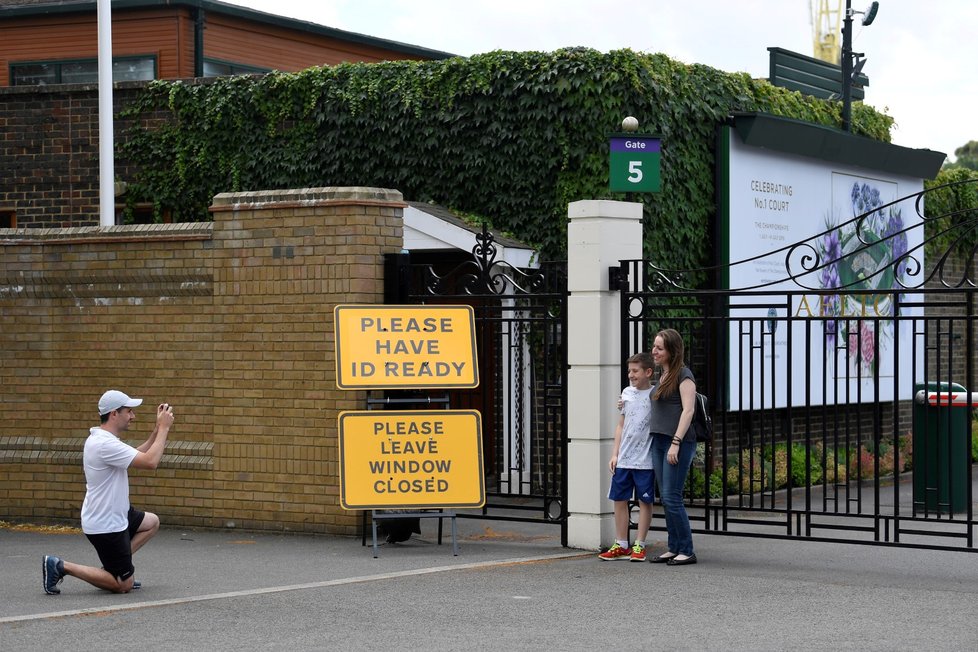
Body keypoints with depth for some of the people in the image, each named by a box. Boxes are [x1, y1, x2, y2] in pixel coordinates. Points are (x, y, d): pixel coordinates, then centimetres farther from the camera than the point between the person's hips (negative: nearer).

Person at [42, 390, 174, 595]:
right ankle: (61, 567, -4)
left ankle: (114, 566, 18)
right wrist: (163, 428, -19)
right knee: (124, 585, -3)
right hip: (106, 525, -10)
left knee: (152, 522, 27)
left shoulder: (101, 438, 7)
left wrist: (158, 431, 7)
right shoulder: (105, 445, -25)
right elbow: (150, 462, -29)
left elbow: (137, 456, 18)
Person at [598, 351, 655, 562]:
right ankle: (621, 545, 14)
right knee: (619, 499, 6)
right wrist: (615, 454, 11)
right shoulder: (627, 393, 11)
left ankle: (639, 546, 10)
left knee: (645, 501, 3)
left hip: (645, 459, -5)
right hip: (624, 459, 5)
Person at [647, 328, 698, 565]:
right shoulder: (662, 375, 17)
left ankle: (687, 551, -4)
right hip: (658, 441, 9)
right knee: (665, 498, 8)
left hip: (678, 442, -9)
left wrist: (676, 443, -20)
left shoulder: (683, 375, -8)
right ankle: (673, 548, 13)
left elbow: (687, 410, -15)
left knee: (671, 497, -10)